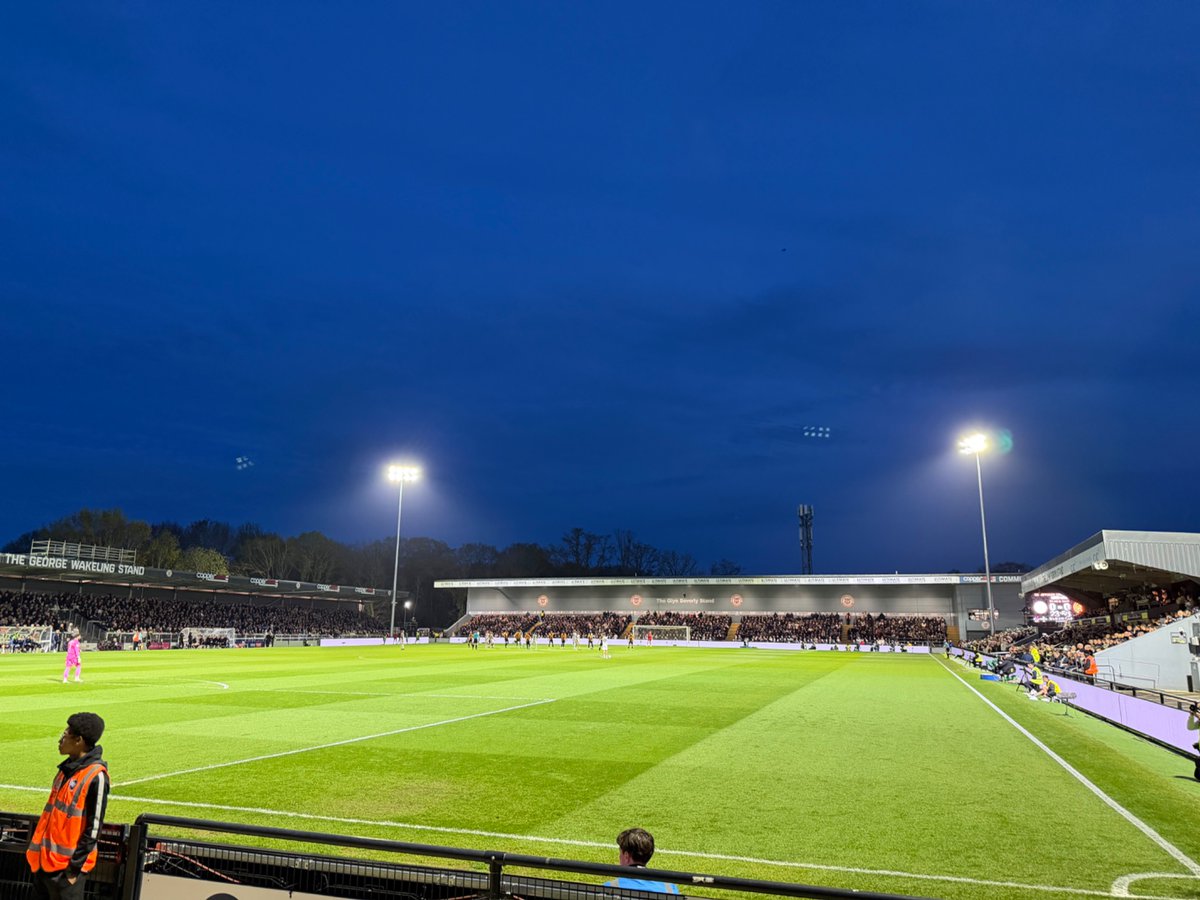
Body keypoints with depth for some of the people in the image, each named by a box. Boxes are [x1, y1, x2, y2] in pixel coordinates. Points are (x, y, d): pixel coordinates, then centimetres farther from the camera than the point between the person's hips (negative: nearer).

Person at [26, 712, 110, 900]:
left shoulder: (96, 776, -19)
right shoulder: (68, 768, 7)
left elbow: (93, 827, -18)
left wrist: (75, 868, -15)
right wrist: (37, 849, 17)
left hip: (66, 864, -8)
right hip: (45, 859, 8)